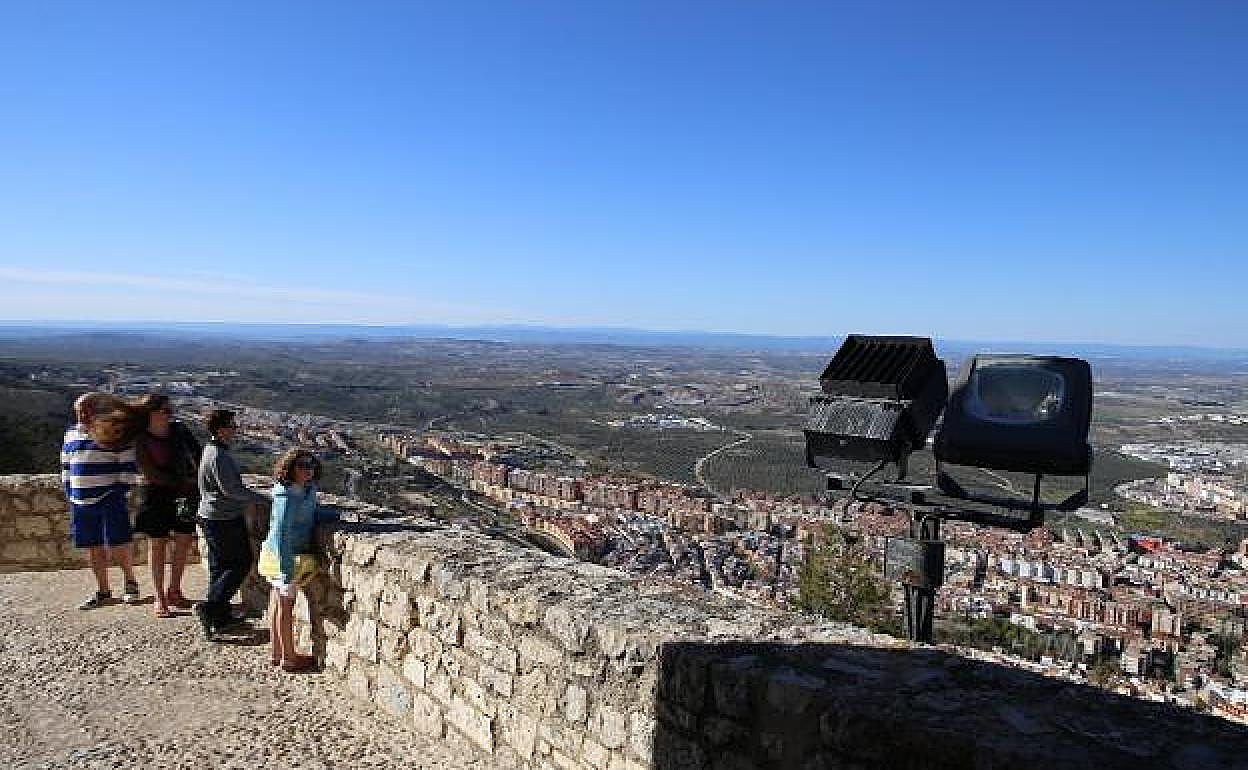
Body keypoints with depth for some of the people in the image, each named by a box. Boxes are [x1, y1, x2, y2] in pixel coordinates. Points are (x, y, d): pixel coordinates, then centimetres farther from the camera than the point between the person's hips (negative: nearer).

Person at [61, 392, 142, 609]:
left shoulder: (116, 435, -5)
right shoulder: (72, 434, 12)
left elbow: (128, 465, -4)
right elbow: (66, 466, 19)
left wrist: (121, 489, -9)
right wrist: (69, 493, 12)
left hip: (110, 500, -5)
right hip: (81, 502, 5)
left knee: (118, 546, -4)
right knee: (93, 548, 10)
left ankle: (130, 583, 17)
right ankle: (103, 590, 22)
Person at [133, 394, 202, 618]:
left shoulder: (179, 430, 0)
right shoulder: (141, 441, -11)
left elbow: (197, 454, 6)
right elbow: (151, 473, -14)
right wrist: (183, 483, -18)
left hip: (185, 492, 4)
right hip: (156, 494, -4)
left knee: (185, 541, 7)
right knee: (158, 545, 4)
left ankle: (174, 591, 24)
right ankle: (159, 599, 14)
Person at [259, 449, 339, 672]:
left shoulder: (307, 490, 3)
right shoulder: (287, 496, -23)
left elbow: (311, 514, 19)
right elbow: (280, 533, -24)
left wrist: (337, 515, 3)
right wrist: (286, 570, -24)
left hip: (289, 555, 9)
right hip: (284, 556, -9)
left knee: (278, 602, 17)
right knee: (285, 604, 3)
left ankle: (277, 654, 29)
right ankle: (288, 658, 15)